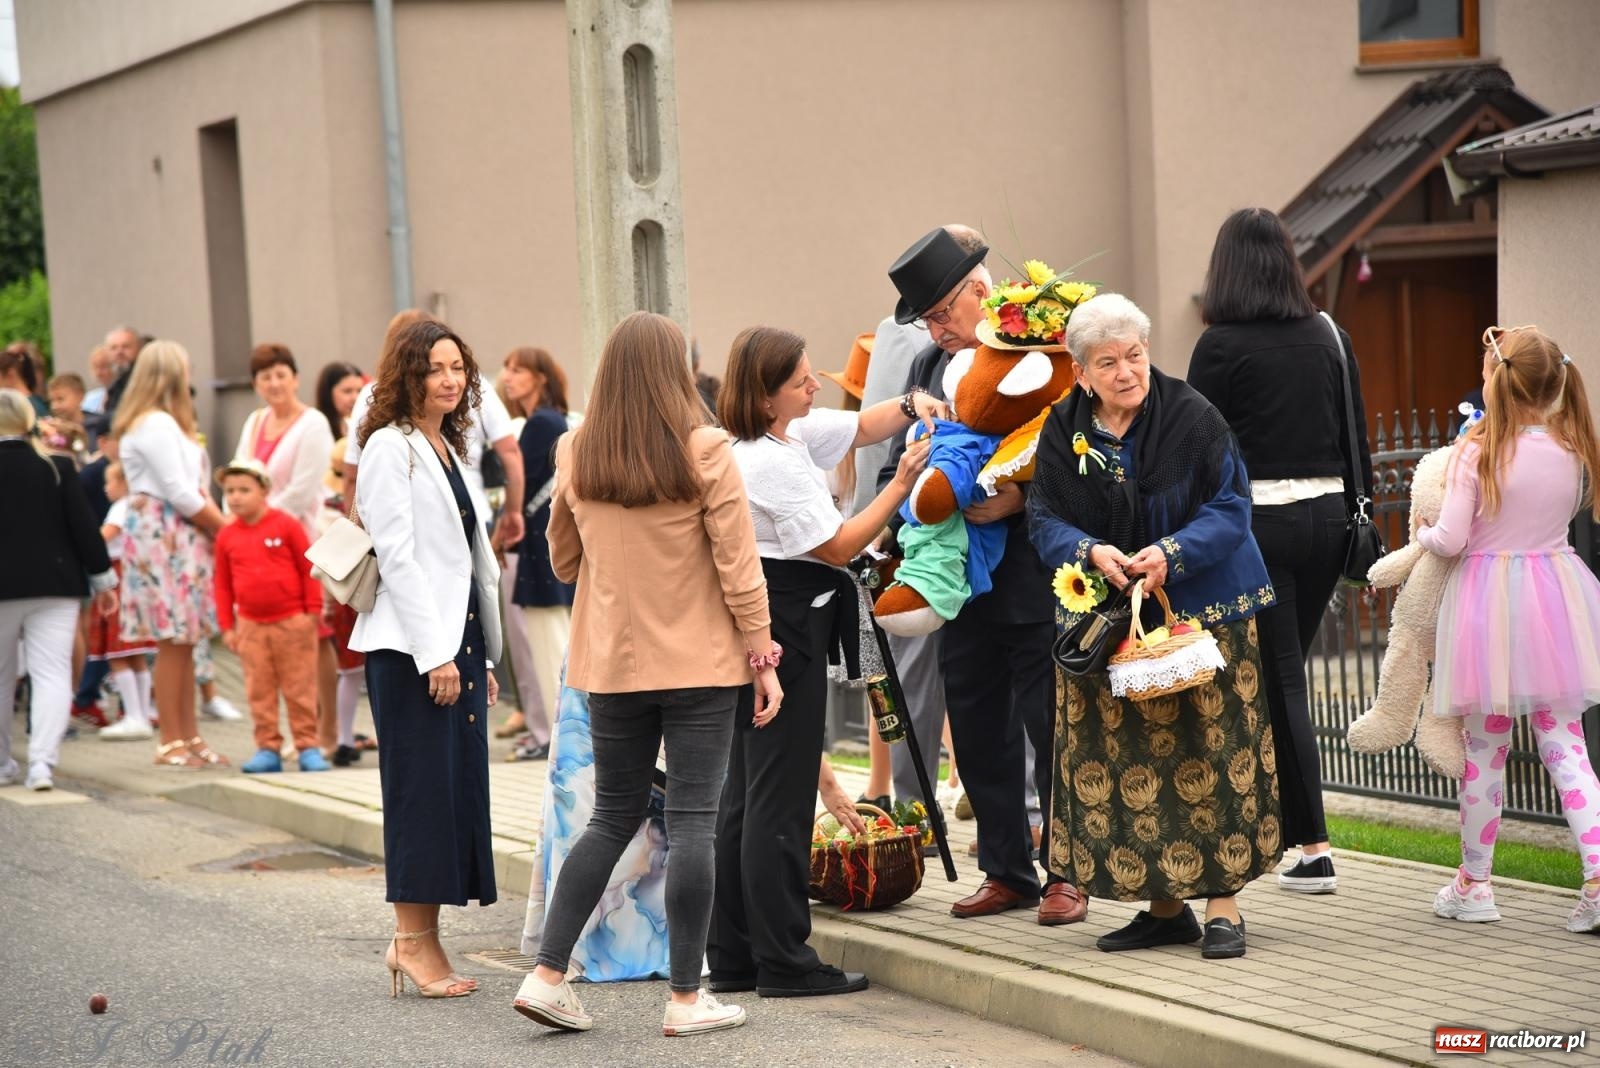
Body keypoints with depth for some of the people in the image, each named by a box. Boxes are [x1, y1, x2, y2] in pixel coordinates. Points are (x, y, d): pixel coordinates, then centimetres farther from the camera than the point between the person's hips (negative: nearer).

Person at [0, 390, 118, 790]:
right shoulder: (57, 466, -4)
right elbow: (83, 525, -3)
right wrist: (103, 578, 5)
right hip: (55, 587, 0)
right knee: (52, 674, -2)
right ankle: (42, 761, -16)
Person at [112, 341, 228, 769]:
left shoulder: (166, 424, 21)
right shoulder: (157, 424, -11)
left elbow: (193, 489, 16)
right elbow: (180, 493, -15)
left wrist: (216, 523, 2)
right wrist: (223, 526, -5)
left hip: (180, 539, 10)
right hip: (164, 536, -10)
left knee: (184, 641, 9)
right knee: (173, 642, -7)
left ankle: (189, 737, 12)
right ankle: (171, 743, -4)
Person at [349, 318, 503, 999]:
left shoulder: (449, 449, 19)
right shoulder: (390, 446, -7)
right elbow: (398, 555, -14)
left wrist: (484, 655, 17)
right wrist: (435, 653, -19)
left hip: (458, 640, 8)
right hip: (410, 645, -8)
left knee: (460, 786, 5)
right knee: (422, 786, -8)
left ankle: (419, 942, 9)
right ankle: (413, 942, -4)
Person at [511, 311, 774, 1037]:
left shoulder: (575, 455, 2)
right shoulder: (704, 452, -10)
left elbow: (563, 562, 15)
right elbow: (737, 567, -10)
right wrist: (762, 657, -3)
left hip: (610, 663, 4)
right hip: (699, 662, -4)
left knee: (612, 818, 14)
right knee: (692, 820, 1)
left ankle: (547, 975, 8)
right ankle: (686, 998, 3)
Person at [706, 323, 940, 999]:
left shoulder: (792, 434, 11)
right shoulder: (771, 462, -18)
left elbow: (862, 427, 21)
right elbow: (839, 546, -14)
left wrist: (912, 406, 2)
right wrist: (903, 484, -12)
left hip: (756, 631, 11)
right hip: (784, 630, -11)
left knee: (745, 795, 11)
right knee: (781, 798, -5)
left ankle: (733, 958, 15)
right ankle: (783, 963, -1)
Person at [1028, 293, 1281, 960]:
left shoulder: (1193, 418, -9)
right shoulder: (1062, 433, 1)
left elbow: (1231, 508, -10)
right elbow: (1045, 523, 1)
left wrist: (1173, 553, -25)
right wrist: (1091, 553, -19)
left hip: (1201, 612, -3)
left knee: (1205, 755, -4)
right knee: (1123, 769, 3)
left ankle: (1221, 906, 3)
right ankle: (1164, 907, 15)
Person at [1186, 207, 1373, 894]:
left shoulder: (1221, 346, -8)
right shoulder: (1328, 339, 7)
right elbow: (1357, 441, 11)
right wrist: (1357, 519, 19)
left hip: (1255, 521, -5)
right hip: (1325, 516, 5)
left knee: (1280, 682, -1)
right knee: (1281, 673, 15)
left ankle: (1314, 851, -2)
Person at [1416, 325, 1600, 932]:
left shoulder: (1477, 453, -14)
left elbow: (1451, 540, -13)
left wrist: (1424, 534, 7)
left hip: (1487, 598, -3)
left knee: (1485, 750, 9)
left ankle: (1473, 884, 20)